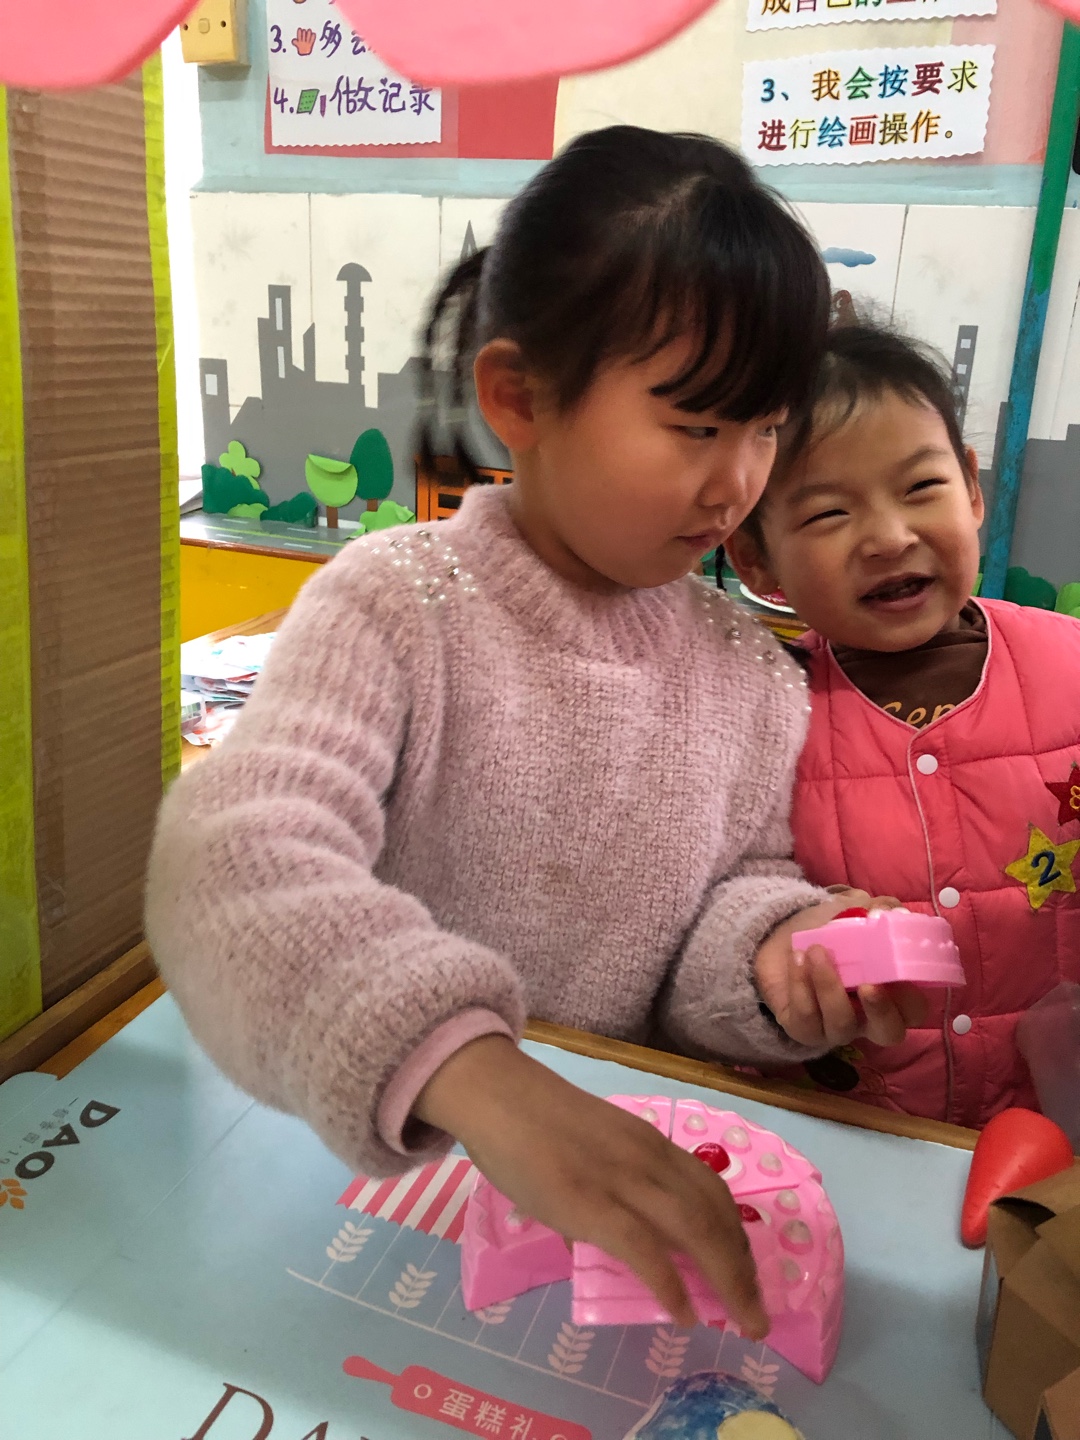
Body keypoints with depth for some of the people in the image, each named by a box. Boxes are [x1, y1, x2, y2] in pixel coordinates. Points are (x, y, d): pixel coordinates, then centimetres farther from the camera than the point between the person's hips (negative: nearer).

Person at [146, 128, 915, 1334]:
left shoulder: (752, 677, 0)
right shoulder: (397, 604, -15)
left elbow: (734, 889, 8)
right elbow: (239, 858, -29)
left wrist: (774, 956, -15)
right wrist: (485, 1084, -42)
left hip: (632, 1155, 5)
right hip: (355, 1161, -4)